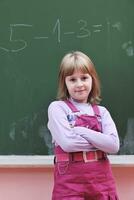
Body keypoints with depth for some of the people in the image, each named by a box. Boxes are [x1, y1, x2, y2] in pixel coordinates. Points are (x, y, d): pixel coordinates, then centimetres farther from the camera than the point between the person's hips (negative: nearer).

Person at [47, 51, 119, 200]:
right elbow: (67, 143, -14)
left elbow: (114, 145, -6)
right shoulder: (57, 108, -2)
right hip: (70, 181, -3)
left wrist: (82, 131, -11)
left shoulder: (101, 112, 8)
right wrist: (99, 140, -4)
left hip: (101, 179, 3)